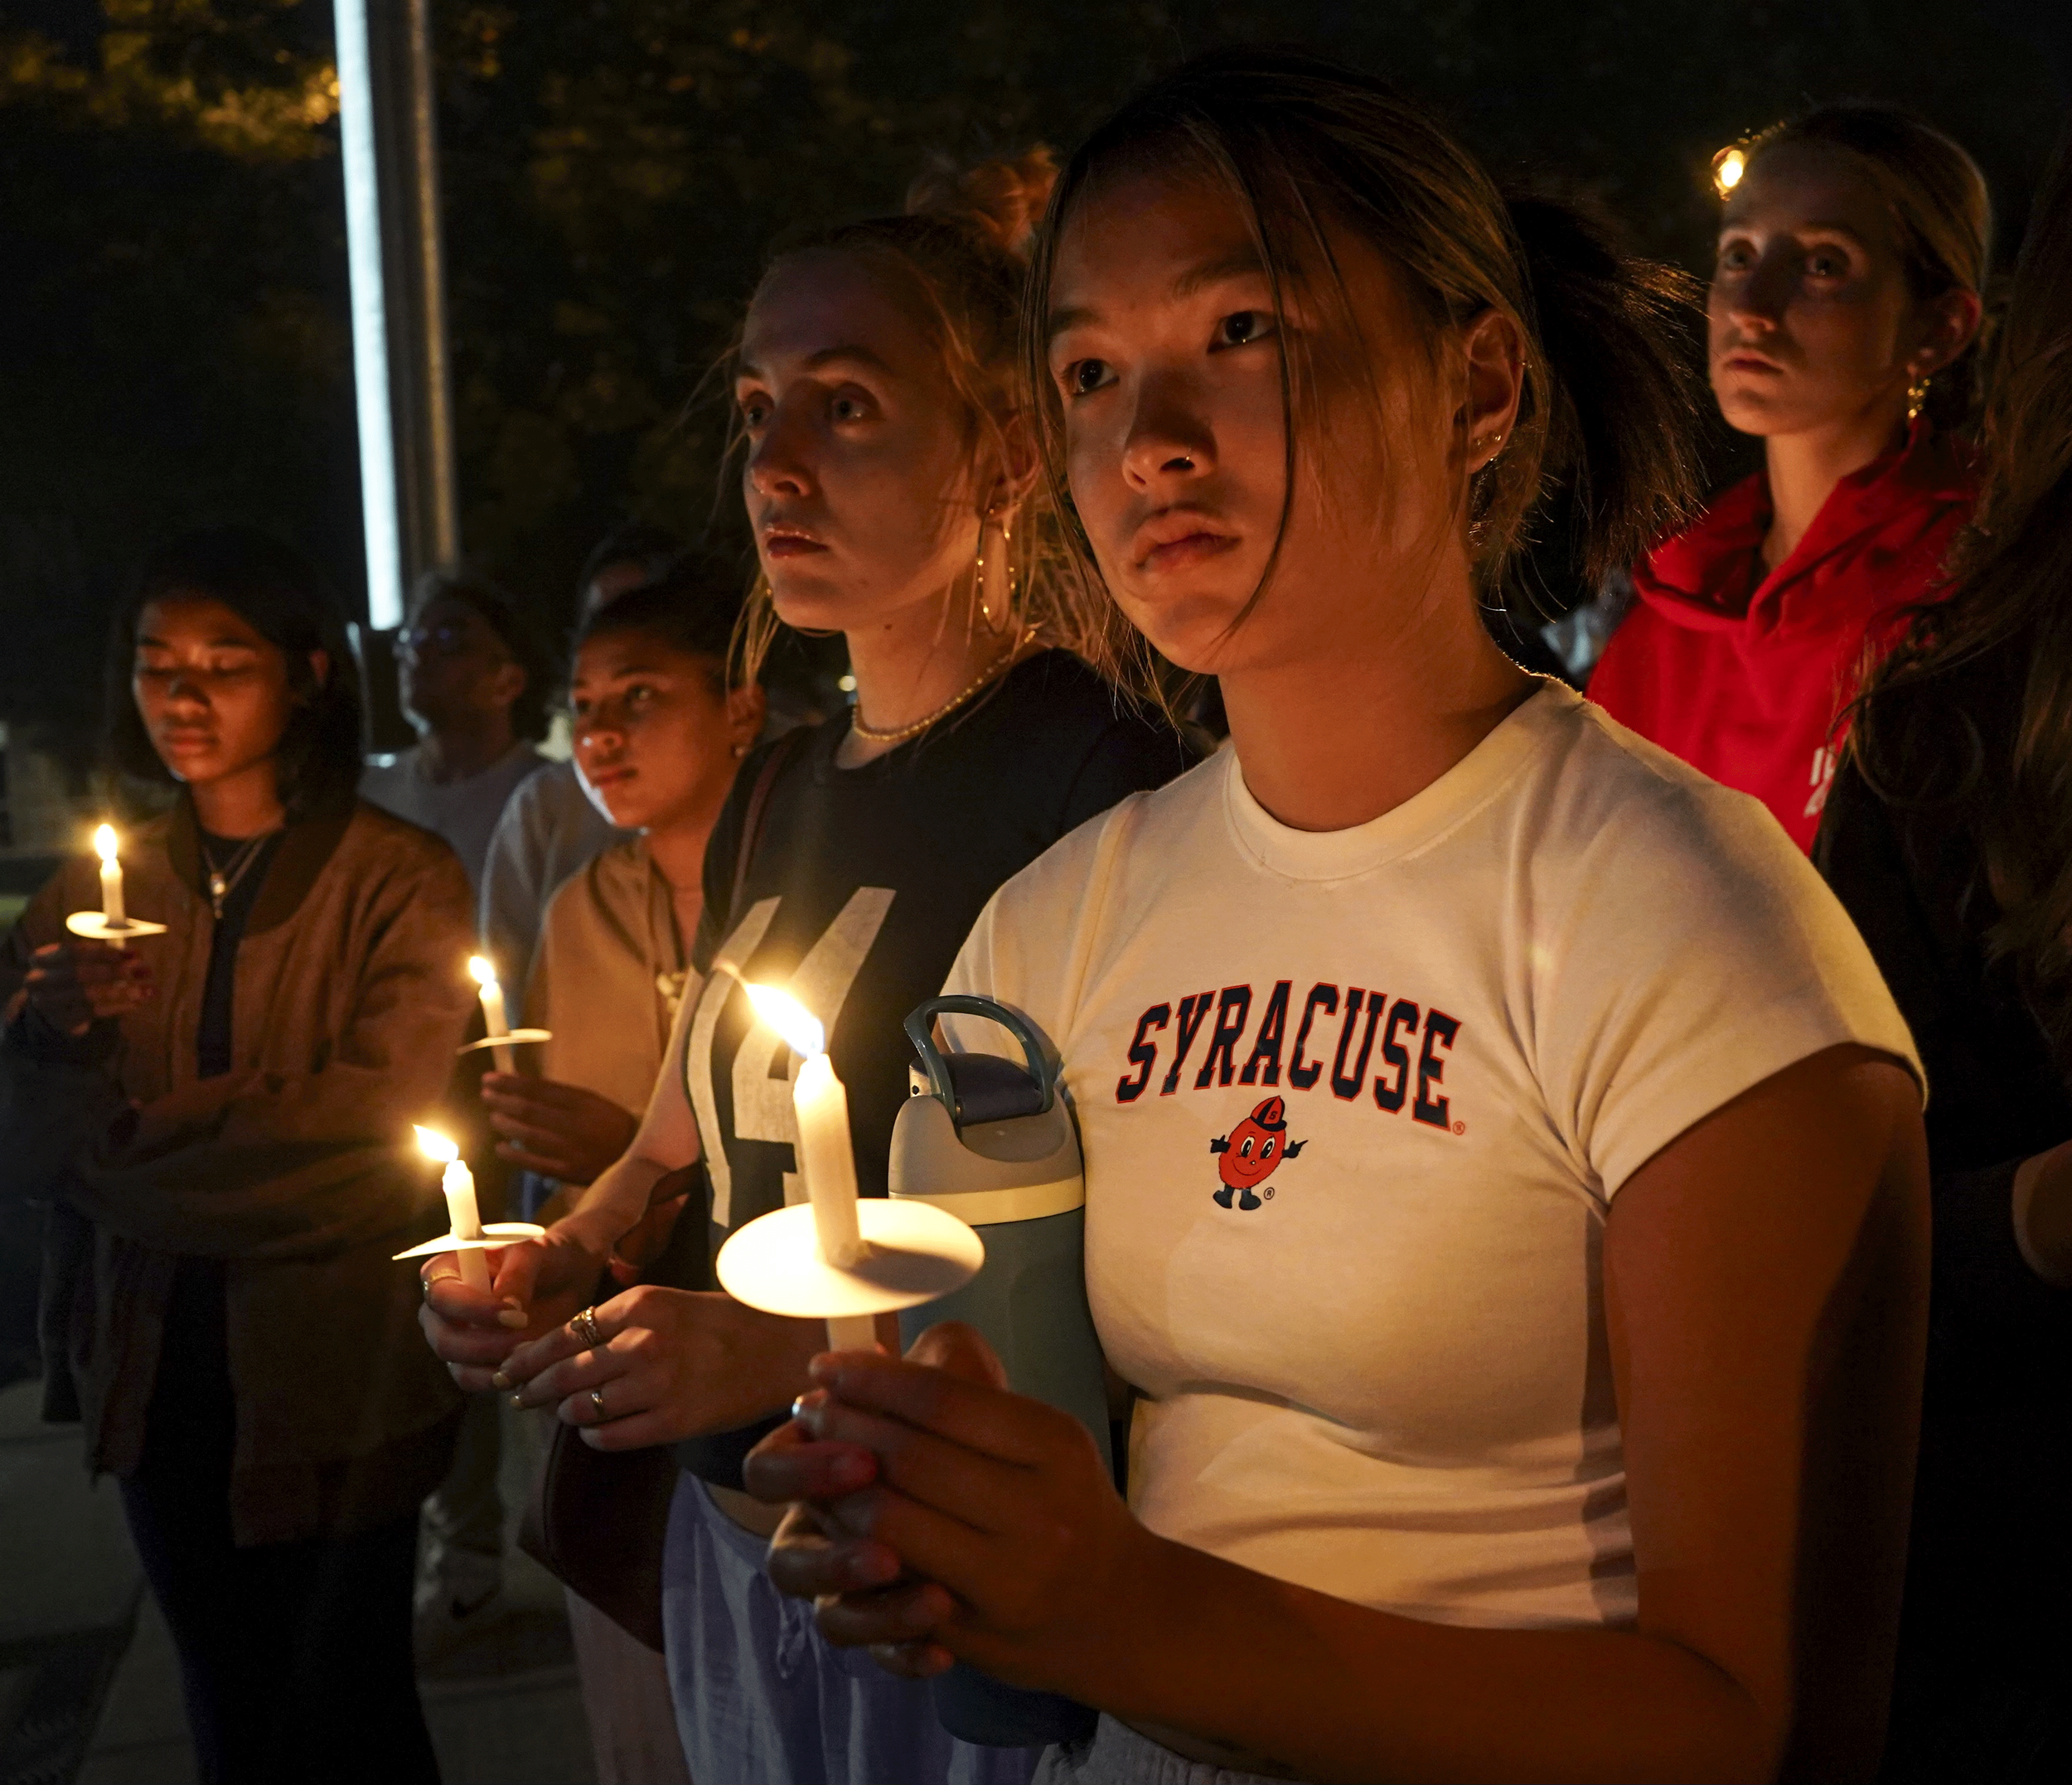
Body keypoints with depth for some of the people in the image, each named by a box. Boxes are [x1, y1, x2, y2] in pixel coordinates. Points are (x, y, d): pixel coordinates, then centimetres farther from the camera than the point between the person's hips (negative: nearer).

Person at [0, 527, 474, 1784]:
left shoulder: (398, 879, -9)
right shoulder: (102, 882, 7)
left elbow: (377, 1119, -19)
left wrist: (134, 1141, -10)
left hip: (333, 1365, -4)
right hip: (154, 1364, 4)